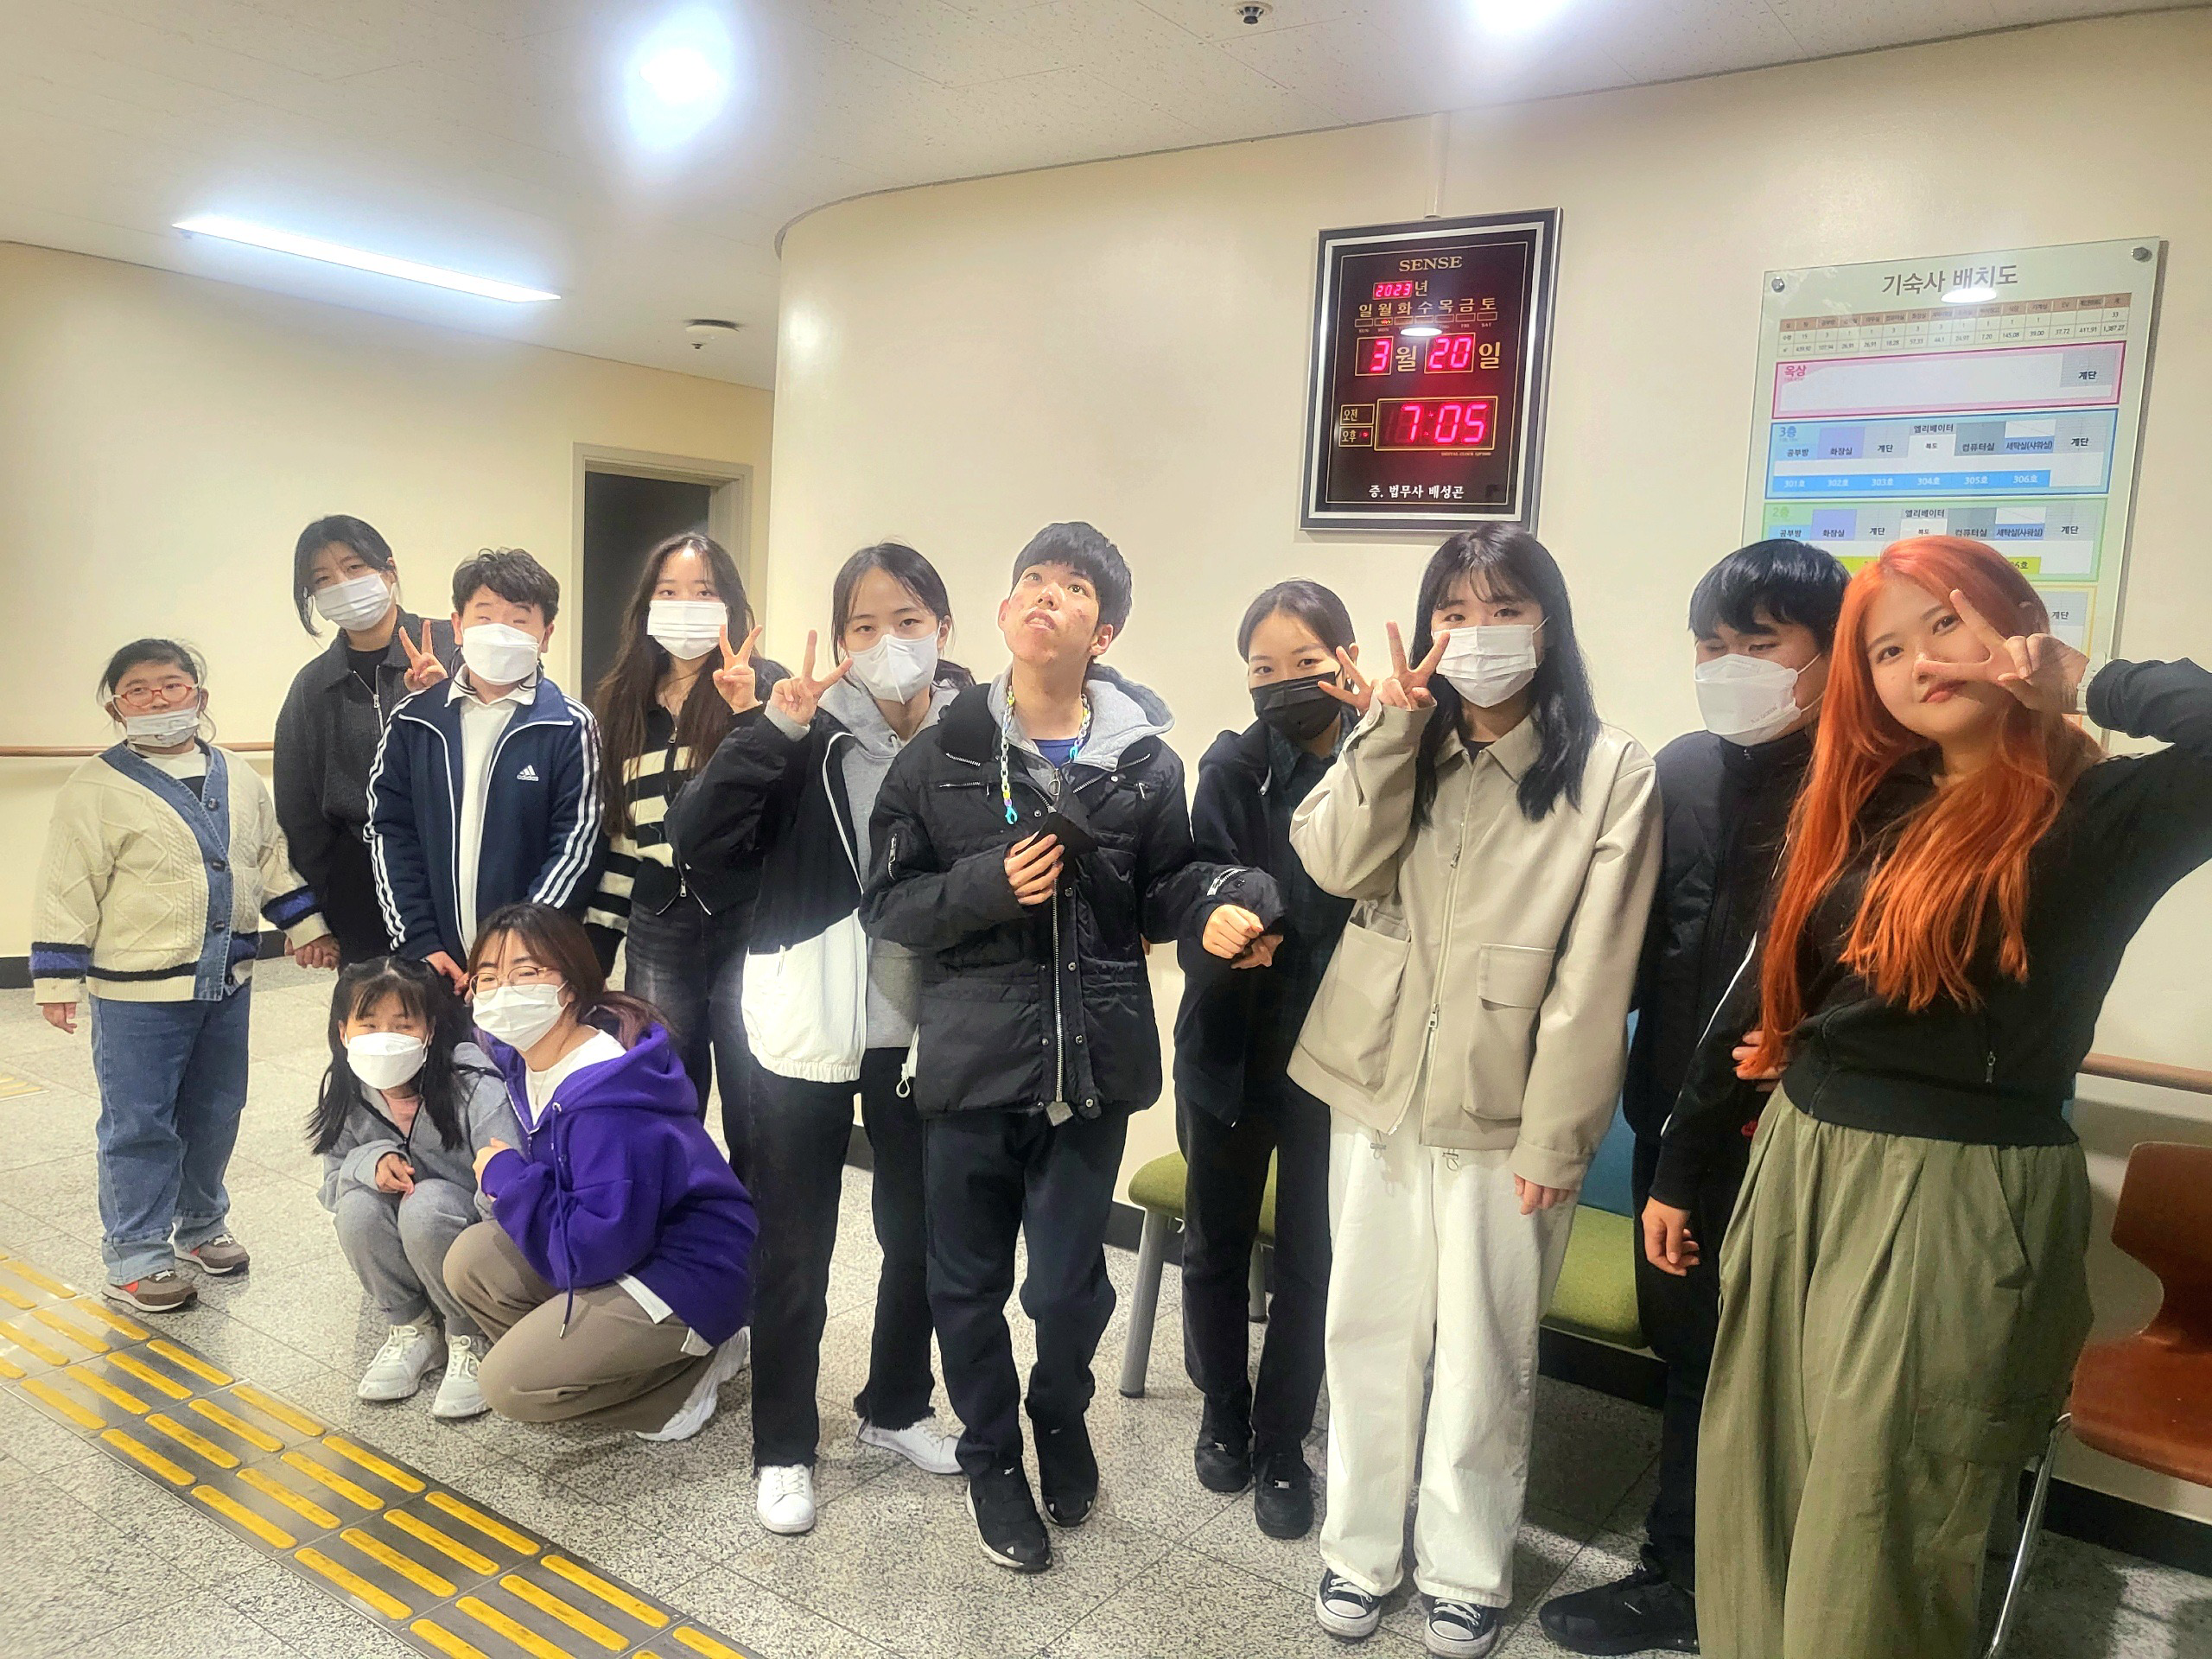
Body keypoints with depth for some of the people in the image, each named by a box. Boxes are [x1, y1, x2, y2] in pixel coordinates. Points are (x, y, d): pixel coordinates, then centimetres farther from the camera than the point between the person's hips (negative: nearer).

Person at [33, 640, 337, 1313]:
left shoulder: (239, 781, 7)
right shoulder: (96, 789, -8)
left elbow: (274, 861, 15)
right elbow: (69, 890, -8)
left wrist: (306, 927, 12)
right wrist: (56, 980, -10)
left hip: (227, 981, 5)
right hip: (137, 990, -5)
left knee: (216, 1113, 16)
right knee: (140, 1125, 2)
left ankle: (201, 1225, 34)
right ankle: (135, 1258, 15)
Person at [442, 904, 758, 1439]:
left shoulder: (608, 1111, -30)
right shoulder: (524, 1057, -1)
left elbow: (595, 1248, -28)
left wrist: (508, 1178, -18)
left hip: (686, 1275, -10)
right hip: (619, 1242, 10)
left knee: (509, 1384, -15)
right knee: (469, 1260, 2)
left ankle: (688, 1376, 2)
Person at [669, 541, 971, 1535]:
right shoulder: (813, 736, -9)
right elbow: (698, 840, -17)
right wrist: (773, 729, -25)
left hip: (921, 1031, 2)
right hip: (811, 1027, -2)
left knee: (918, 1231, 18)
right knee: (794, 1249, 11)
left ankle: (897, 1407, 41)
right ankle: (783, 1446, 29)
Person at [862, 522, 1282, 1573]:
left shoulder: (1146, 764, 0)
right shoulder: (942, 755, -2)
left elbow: (1161, 892, 9)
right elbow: (886, 902, -1)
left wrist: (1225, 900, -13)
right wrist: (990, 885, -18)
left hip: (1091, 1059, 0)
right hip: (971, 1056, 0)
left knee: (1070, 1285, 9)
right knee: (969, 1281, 13)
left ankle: (1061, 1418, 42)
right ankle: (991, 1454, 38)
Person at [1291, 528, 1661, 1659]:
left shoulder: (1611, 772, -7)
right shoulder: (1399, 746, 8)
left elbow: (1594, 975, -11)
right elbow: (1333, 864, -10)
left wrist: (1554, 1139, -13)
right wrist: (1393, 723, -16)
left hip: (1500, 1109, -3)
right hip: (1375, 1087, 4)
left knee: (1482, 1353, 9)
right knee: (1368, 1333, 14)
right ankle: (1360, 1547, 32)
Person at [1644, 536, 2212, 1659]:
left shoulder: (2102, 811, -8)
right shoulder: (1860, 807, 8)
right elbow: (1769, 990, 12)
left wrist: (2089, 683, -14)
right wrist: (1679, 1167, 15)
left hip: (1960, 1200, -5)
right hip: (1799, 1168, 6)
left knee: (1871, 1537, 5)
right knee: (1757, 1495, 15)